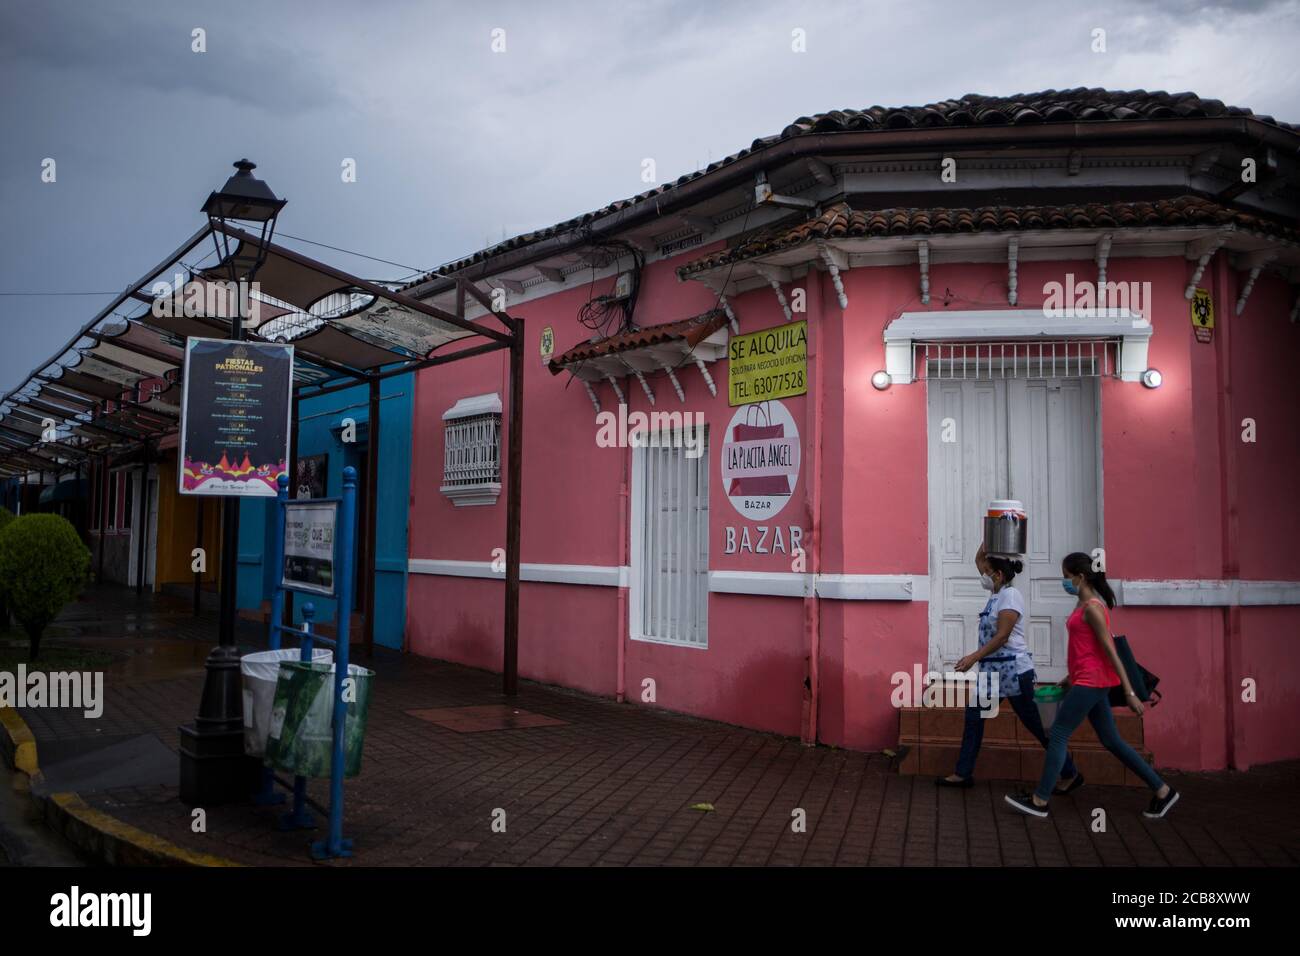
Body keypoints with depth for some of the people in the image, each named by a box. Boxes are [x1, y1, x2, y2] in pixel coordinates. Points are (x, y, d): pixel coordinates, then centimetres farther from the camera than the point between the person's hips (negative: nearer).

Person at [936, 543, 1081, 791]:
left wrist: (973, 657, -26)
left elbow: (1002, 636, -23)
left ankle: (1070, 774, 14)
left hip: (1014, 670, -9)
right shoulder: (997, 593, 10)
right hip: (992, 669, 9)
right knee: (973, 717, 7)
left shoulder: (1010, 595, -16)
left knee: (1035, 725, 1)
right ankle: (964, 773, 13)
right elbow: (979, 559, 20)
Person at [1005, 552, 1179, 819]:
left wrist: (1129, 693, -19)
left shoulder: (1092, 607, -16)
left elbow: (1110, 651, -19)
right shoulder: (1086, 604, 12)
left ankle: (1040, 800, 4)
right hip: (1089, 681, 10)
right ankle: (1162, 791, 20)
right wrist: (1070, 679, 25)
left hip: (1091, 682, -10)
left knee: (1058, 735, -4)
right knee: (1111, 741, 14)